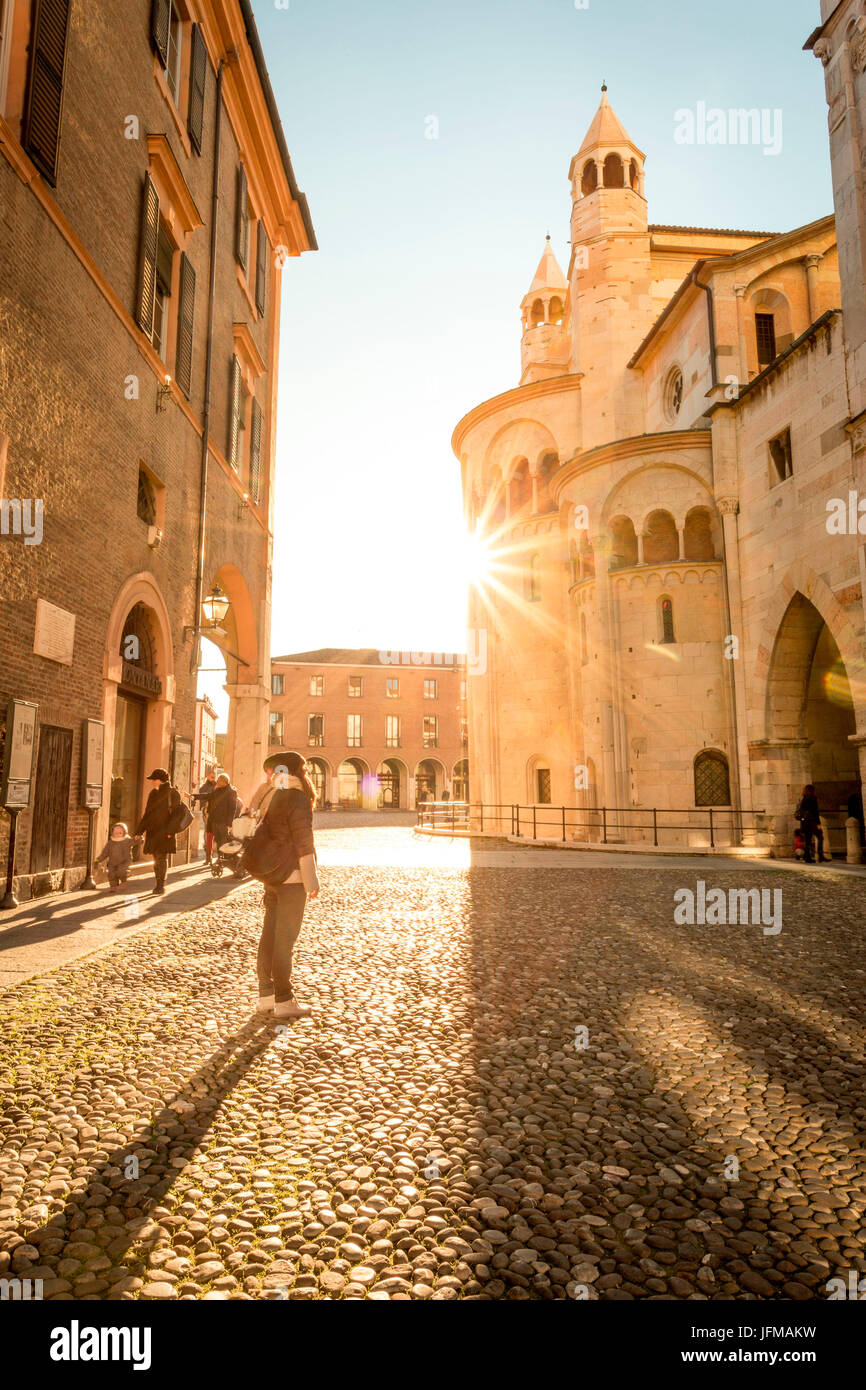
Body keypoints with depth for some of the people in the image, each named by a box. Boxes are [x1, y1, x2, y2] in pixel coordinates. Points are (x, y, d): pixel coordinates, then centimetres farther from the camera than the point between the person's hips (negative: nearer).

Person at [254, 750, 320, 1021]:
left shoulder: (269, 796, 11)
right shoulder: (297, 798, -15)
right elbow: (303, 842, -17)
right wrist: (311, 881, -12)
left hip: (272, 877, 8)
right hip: (292, 877, -8)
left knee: (270, 935, 13)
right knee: (285, 938, -2)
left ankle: (266, 994, 22)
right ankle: (284, 1001, 6)